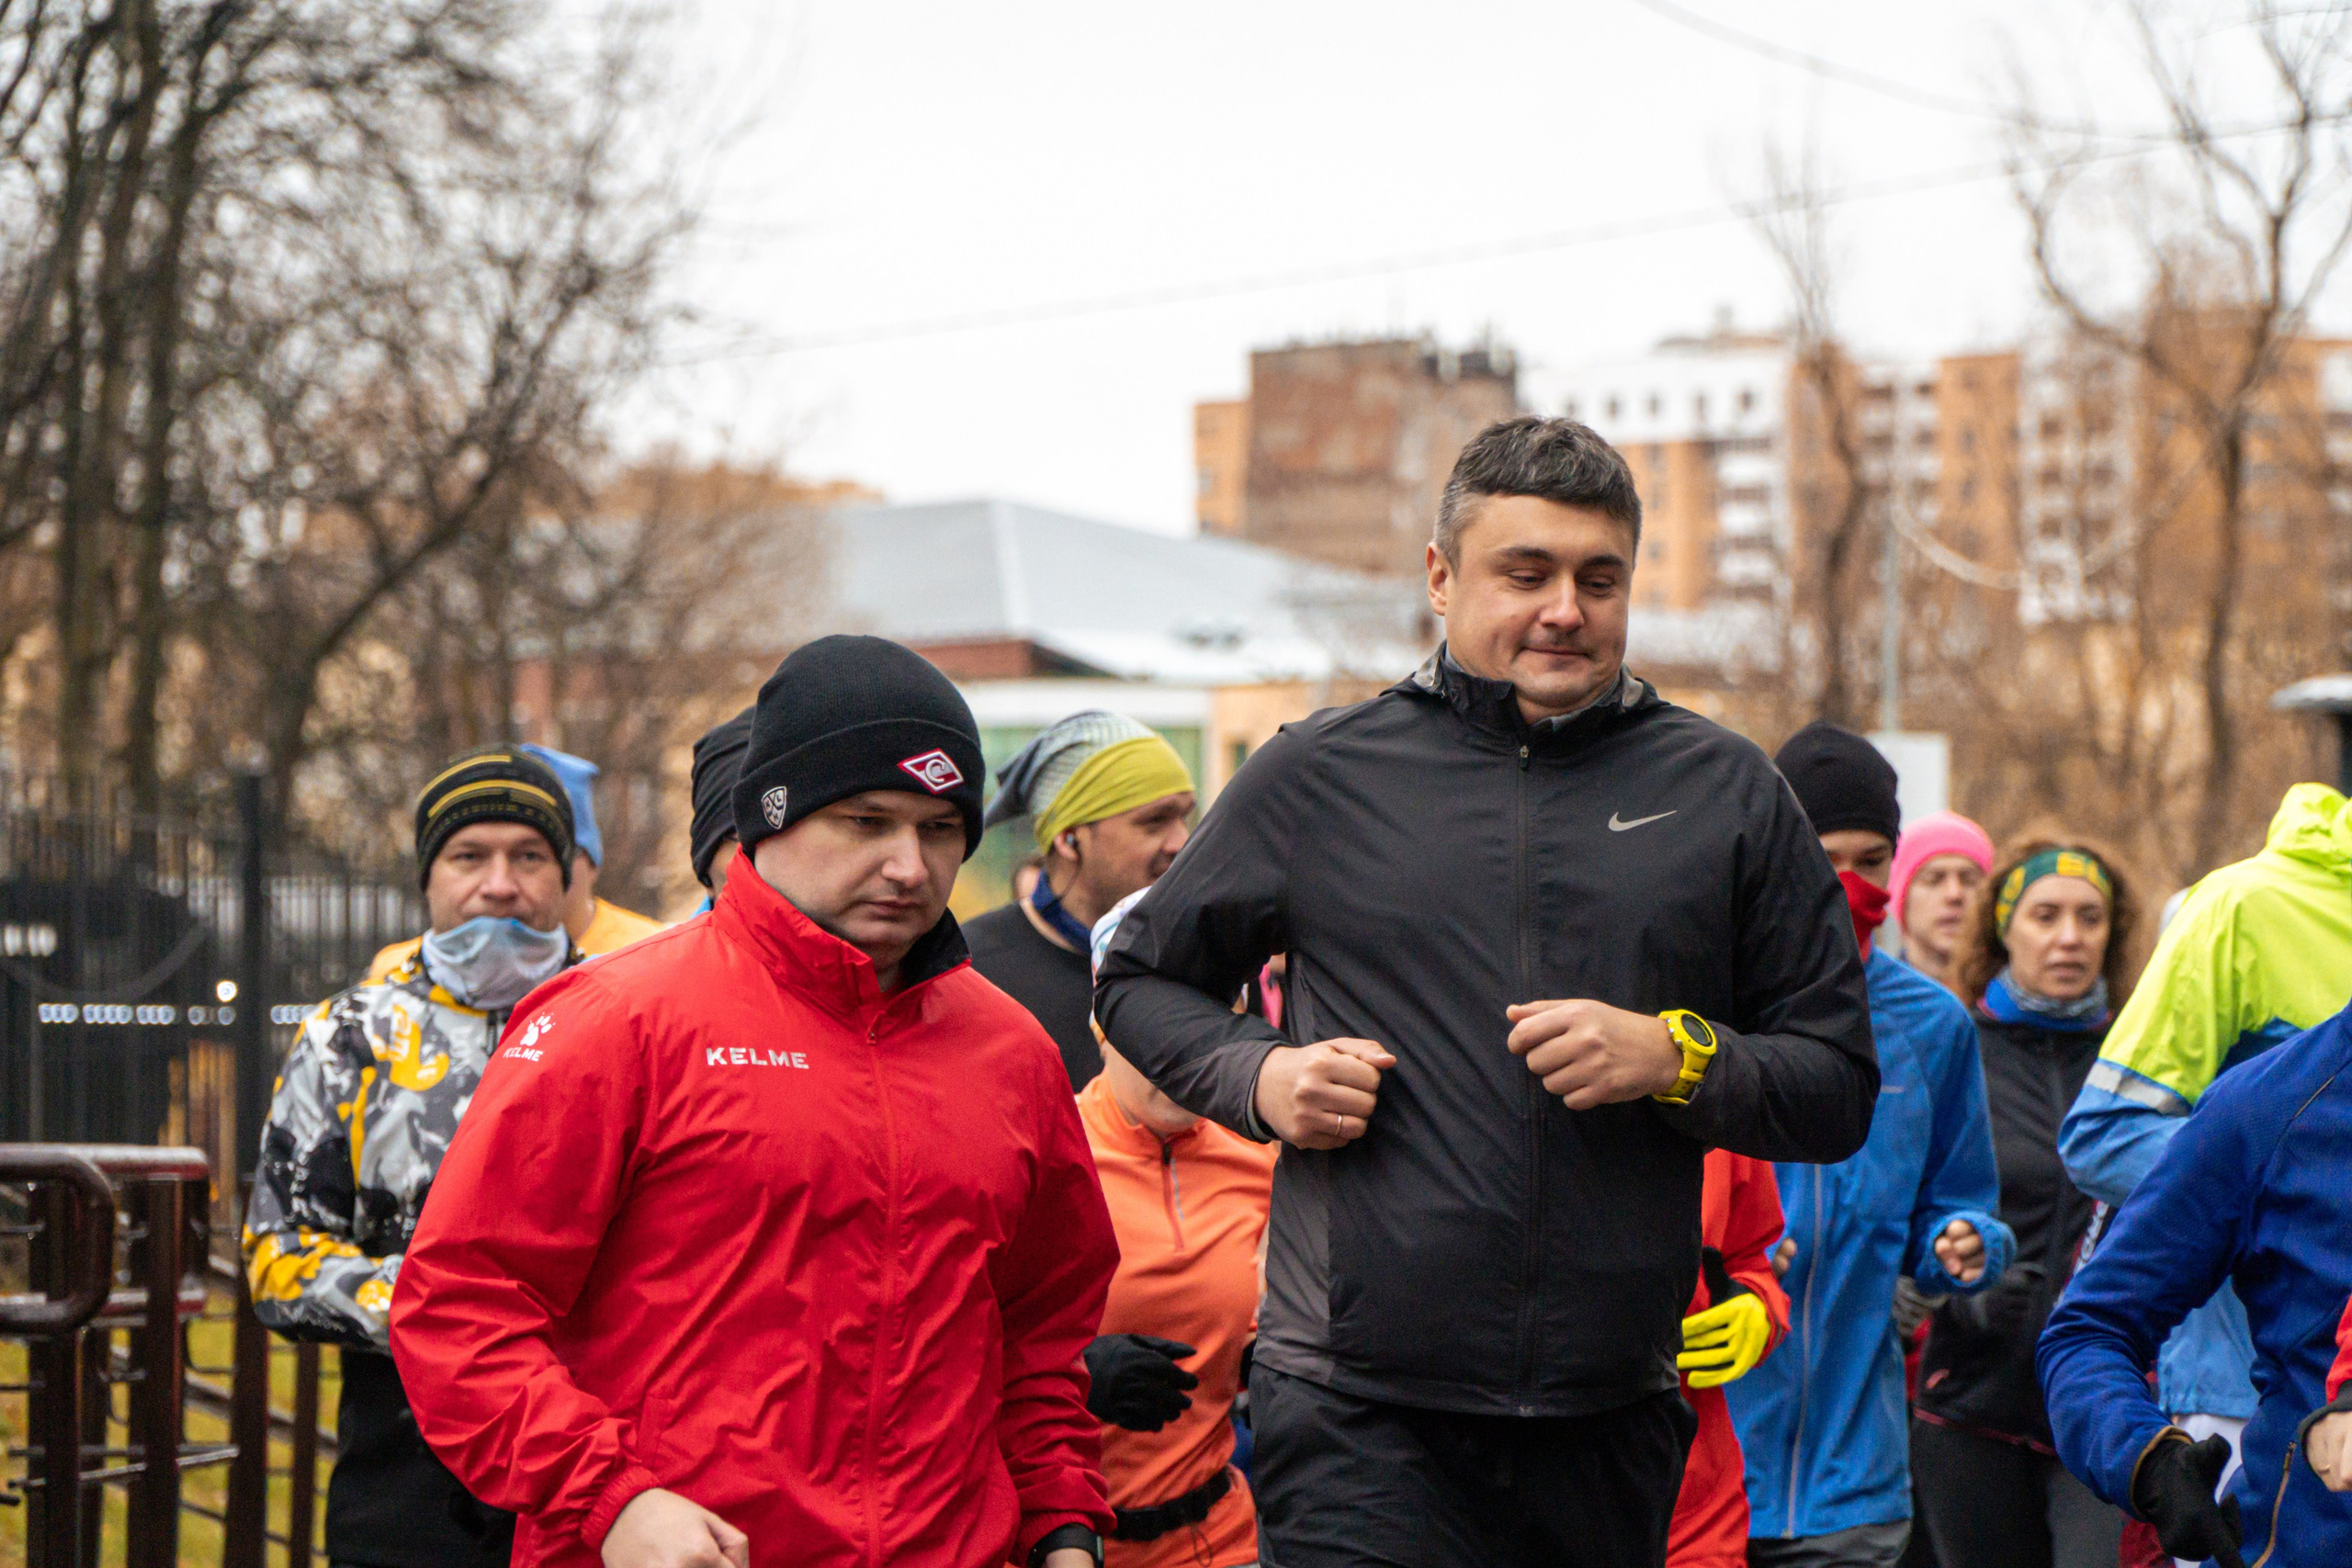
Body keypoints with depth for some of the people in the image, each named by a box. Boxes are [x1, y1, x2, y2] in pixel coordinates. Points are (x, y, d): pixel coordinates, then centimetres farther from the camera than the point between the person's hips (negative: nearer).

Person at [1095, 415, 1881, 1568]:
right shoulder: (1317, 775, 7)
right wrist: (1259, 1075, -1)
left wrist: (1677, 1059, -9)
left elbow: (1840, 1093, 10)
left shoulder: (1726, 793, 9)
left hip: (1613, 1419, 2)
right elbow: (1140, 978, 19)